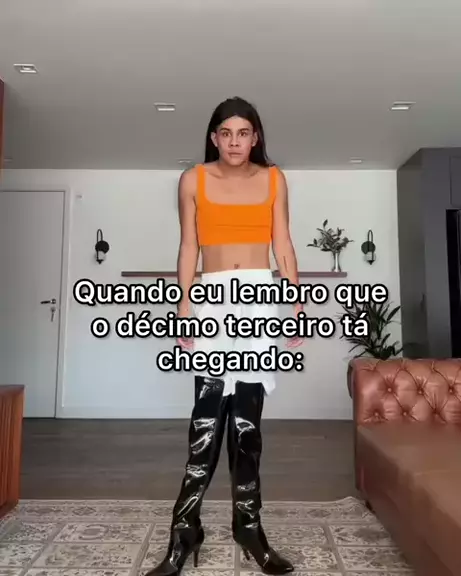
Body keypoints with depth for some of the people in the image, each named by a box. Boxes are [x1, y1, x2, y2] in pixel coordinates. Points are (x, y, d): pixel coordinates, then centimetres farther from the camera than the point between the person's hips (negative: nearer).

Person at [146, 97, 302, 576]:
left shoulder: (273, 179, 11)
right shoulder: (193, 180, 8)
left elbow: (283, 246, 8)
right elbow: (189, 248, 6)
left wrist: (298, 305, 2)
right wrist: (183, 307, -1)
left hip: (261, 295, 1)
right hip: (213, 298, -1)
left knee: (247, 414, 2)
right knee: (208, 414, -8)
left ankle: (247, 524, 15)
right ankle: (185, 529, 4)